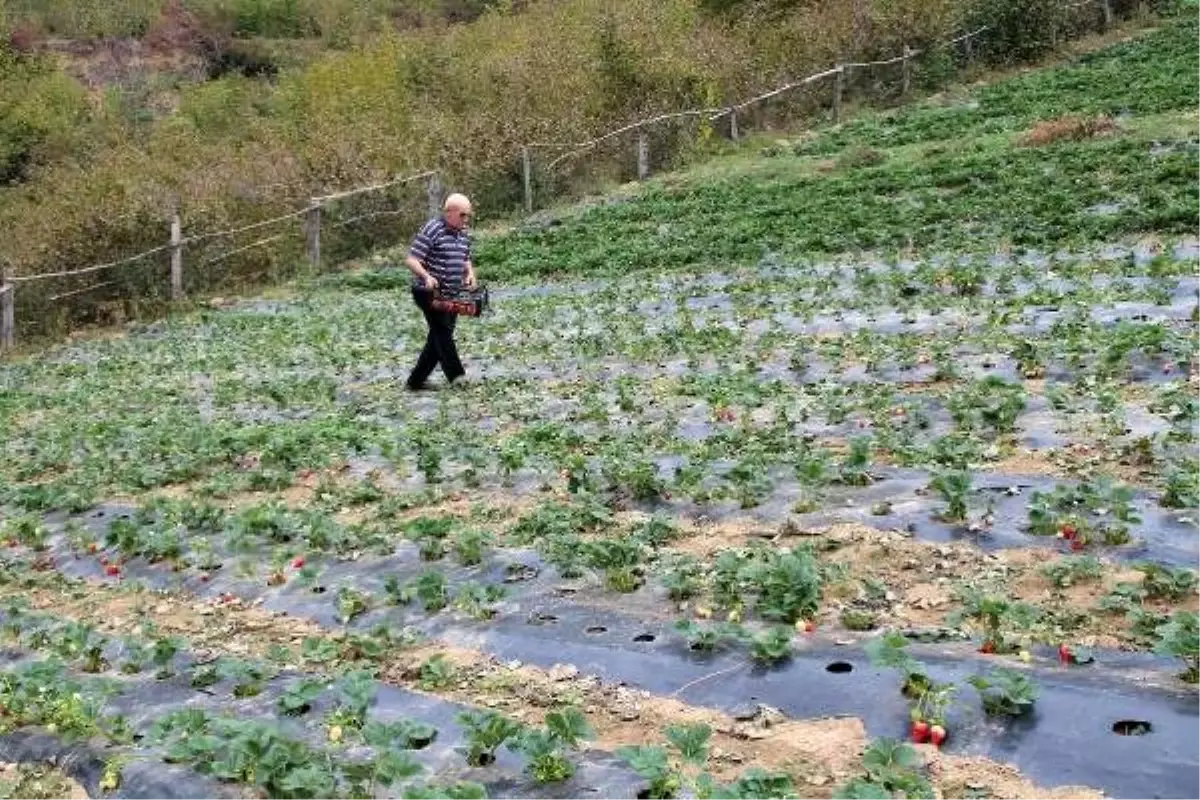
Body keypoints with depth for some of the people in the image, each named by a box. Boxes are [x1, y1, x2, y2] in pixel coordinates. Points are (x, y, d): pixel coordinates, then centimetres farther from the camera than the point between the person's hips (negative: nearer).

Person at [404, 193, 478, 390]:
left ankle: (416, 380, 16)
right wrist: (426, 277, -35)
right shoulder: (431, 230, -14)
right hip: (429, 293, -8)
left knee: (439, 337, 8)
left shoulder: (463, 234, 11)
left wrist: (470, 274, 3)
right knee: (443, 330, -16)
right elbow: (411, 260, -18)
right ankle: (456, 375, -17)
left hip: (452, 294, 8)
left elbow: (466, 260, 25)